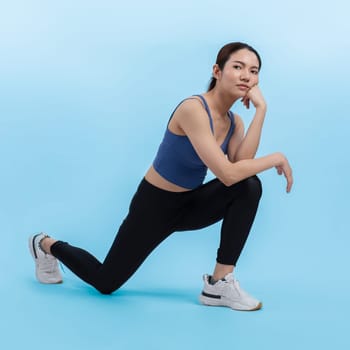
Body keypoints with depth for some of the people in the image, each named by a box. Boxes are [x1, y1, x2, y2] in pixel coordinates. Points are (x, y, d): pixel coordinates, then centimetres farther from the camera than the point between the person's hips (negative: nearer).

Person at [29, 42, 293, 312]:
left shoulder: (234, 122, -4)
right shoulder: (193, 109, -30)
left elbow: (241, 163, -25)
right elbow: (227, 173, -36)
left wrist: (261, 109, -23)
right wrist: (276, 158, -25)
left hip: (190, 202, 7)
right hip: (155, 203, -6)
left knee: (249, 186, -20)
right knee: (105, 281, 7)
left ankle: (220, 283, -13)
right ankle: (46, 245, 37)